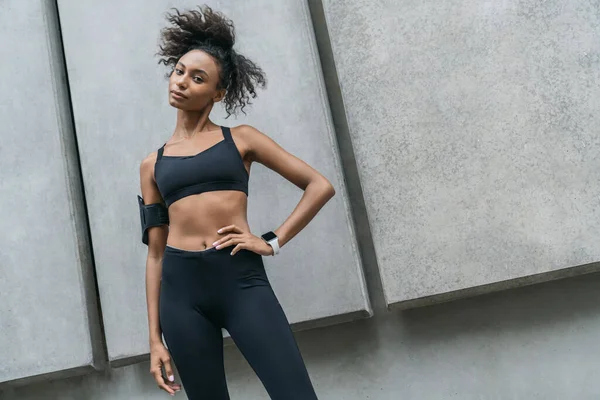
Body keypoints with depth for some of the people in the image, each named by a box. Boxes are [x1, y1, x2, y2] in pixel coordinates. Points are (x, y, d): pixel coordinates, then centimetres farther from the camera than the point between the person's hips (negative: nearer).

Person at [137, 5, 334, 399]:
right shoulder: (152, 164, 15)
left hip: (242, 281, -2)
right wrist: (156, 337, 10)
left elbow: (320, 186, 7)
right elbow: (155, 253, 13)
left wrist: (273, 242, -1)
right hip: (181, 289, 3)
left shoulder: (241, 139, 9)